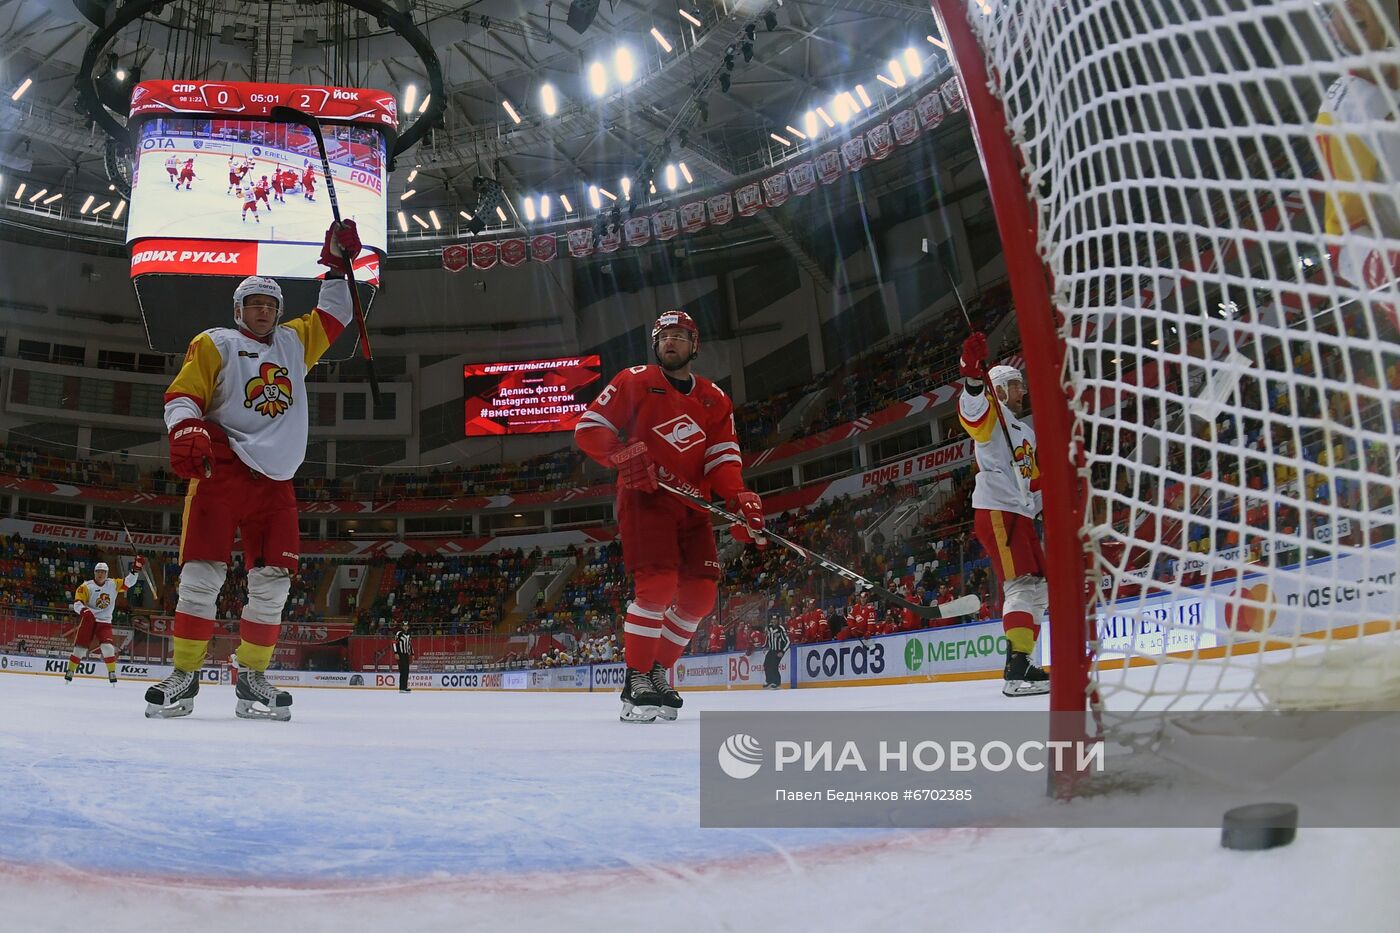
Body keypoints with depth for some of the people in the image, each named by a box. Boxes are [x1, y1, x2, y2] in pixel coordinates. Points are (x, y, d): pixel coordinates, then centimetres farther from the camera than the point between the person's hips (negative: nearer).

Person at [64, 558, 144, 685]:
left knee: (108, 647, -14)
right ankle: (69, 672, 16)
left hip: (105, 622, 1)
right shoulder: (86, 587, -6)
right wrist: (84, 610, -31)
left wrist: (135, 570, -14)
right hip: (88, 621, -1)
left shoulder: (113, 584, 3)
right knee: (80, 647, -1)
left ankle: (112, 673, -5)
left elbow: (128, 582, 0)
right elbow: (77, 603, -10)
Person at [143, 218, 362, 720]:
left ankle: (252, 677, 6)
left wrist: (338, 266, 23)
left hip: (275, 481, 4)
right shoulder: (214, 343, 9)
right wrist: (188, 432, -18)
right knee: (202, 573, -10)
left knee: (272, 582, -2)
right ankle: (184, 676, -2)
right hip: (221, 471, -4)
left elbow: (332, 317, 31)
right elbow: (181, 395, 1)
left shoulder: (294, 342, 23)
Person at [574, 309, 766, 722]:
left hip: (691, 504, 6)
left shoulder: (715, 400, 15)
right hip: (644, 498, -5)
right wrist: (623, 455, -20)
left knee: (701, 592, 1)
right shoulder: (634, 382, 3)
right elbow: (588, 428, -1)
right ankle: (637, 680, -10)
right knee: (658, 583, -20)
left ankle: (657, 670, 18)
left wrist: (739, 498, -14)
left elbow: (723, 457, 5)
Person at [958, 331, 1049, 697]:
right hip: (995, 511, -10)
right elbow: (972, 410, -27)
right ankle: (1016, 671, -26)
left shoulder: (1025, 432, 28)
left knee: (1038, 589, 11)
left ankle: (1022, 662, 16)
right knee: (1021, 585, -20)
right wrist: (972, 373, -44)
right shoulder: (990, 415, -2)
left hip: (1021, 515, 10)